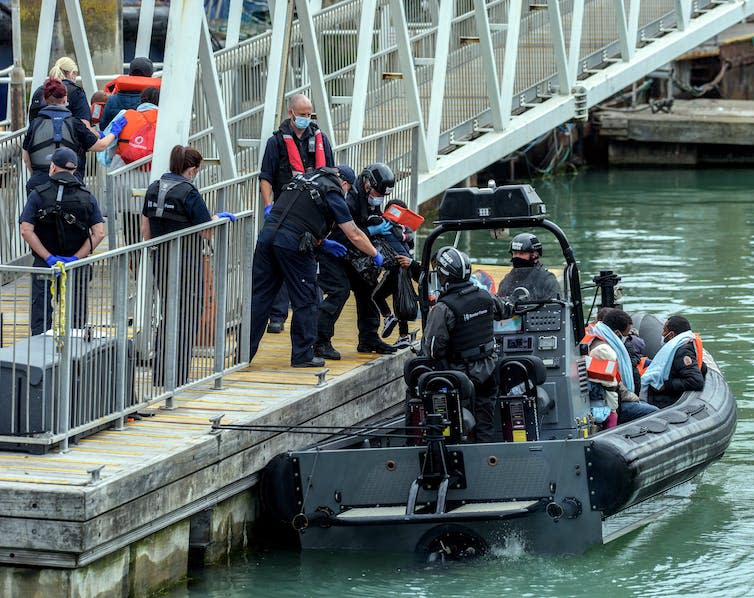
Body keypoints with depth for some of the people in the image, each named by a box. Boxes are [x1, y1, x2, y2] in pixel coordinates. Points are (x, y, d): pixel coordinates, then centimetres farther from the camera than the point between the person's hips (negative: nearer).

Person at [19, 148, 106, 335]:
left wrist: (49, 257, -14)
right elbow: (99, 233, -8)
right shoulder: (87, 197, 1)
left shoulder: (38, 195, -6)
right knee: (76, 318, 10)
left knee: (41, 319, 2)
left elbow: (26, 231, -14)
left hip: (44, 264, -2)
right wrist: (76, 258, -10)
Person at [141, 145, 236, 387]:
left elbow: (145, 229, 11)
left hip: (160, 261, 7)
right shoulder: (189, 192, -15)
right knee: (186, 318, 3)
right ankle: (178, 376, 3)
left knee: (167, 315, 17)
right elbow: (206, 231, -13)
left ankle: (159, 374, 20)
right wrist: (219, 218, 5)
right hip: (186, 264, -7)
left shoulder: (154, 188, 6)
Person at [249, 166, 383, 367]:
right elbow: (354, 235, 7)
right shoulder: (332, 194, 5)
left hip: (268, 233, 6)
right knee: (306, 301, 7)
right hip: (292, 243, -6)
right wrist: (376, 255, 21)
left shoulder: (301, 180, 25)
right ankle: (302, 355, 11)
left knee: (258, 298, 7)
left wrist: (322, 243, 34)